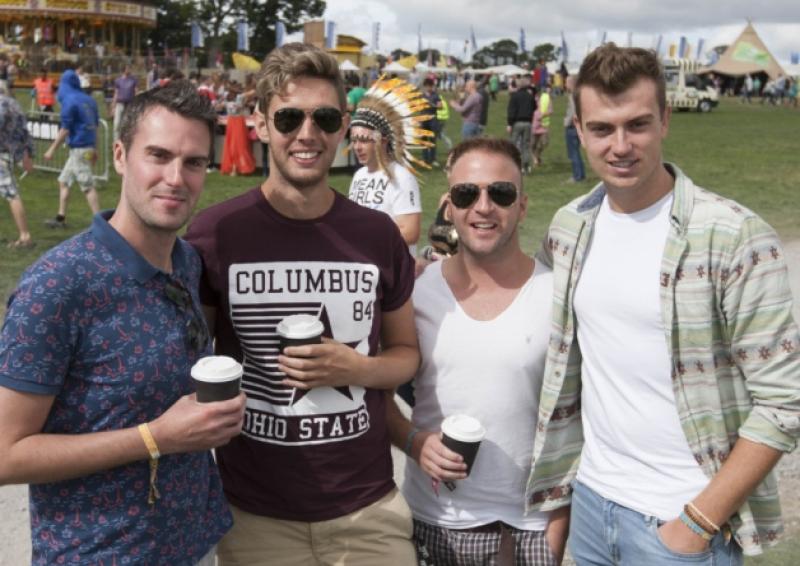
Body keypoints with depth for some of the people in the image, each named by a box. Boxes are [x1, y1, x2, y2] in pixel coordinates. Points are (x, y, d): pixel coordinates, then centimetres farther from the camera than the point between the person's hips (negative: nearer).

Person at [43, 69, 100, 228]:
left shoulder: (69, 101, -12)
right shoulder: (89, 100, 11)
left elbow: (65, 130, -13)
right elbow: (95, 125, 15)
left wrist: (52, 149, -7)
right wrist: (94, 149, 22)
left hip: (79, 149, -9)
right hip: (89, 146, 9)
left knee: (88, 186, -9)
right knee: (64, 181, 17)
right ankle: (61, 218, 22)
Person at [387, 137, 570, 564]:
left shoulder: (558, 298, -8)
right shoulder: (415, 293, -5)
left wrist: (558, 529, -7)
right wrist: (414, 442, -13)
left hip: (532, 525, -1)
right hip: (433, 521, 1)